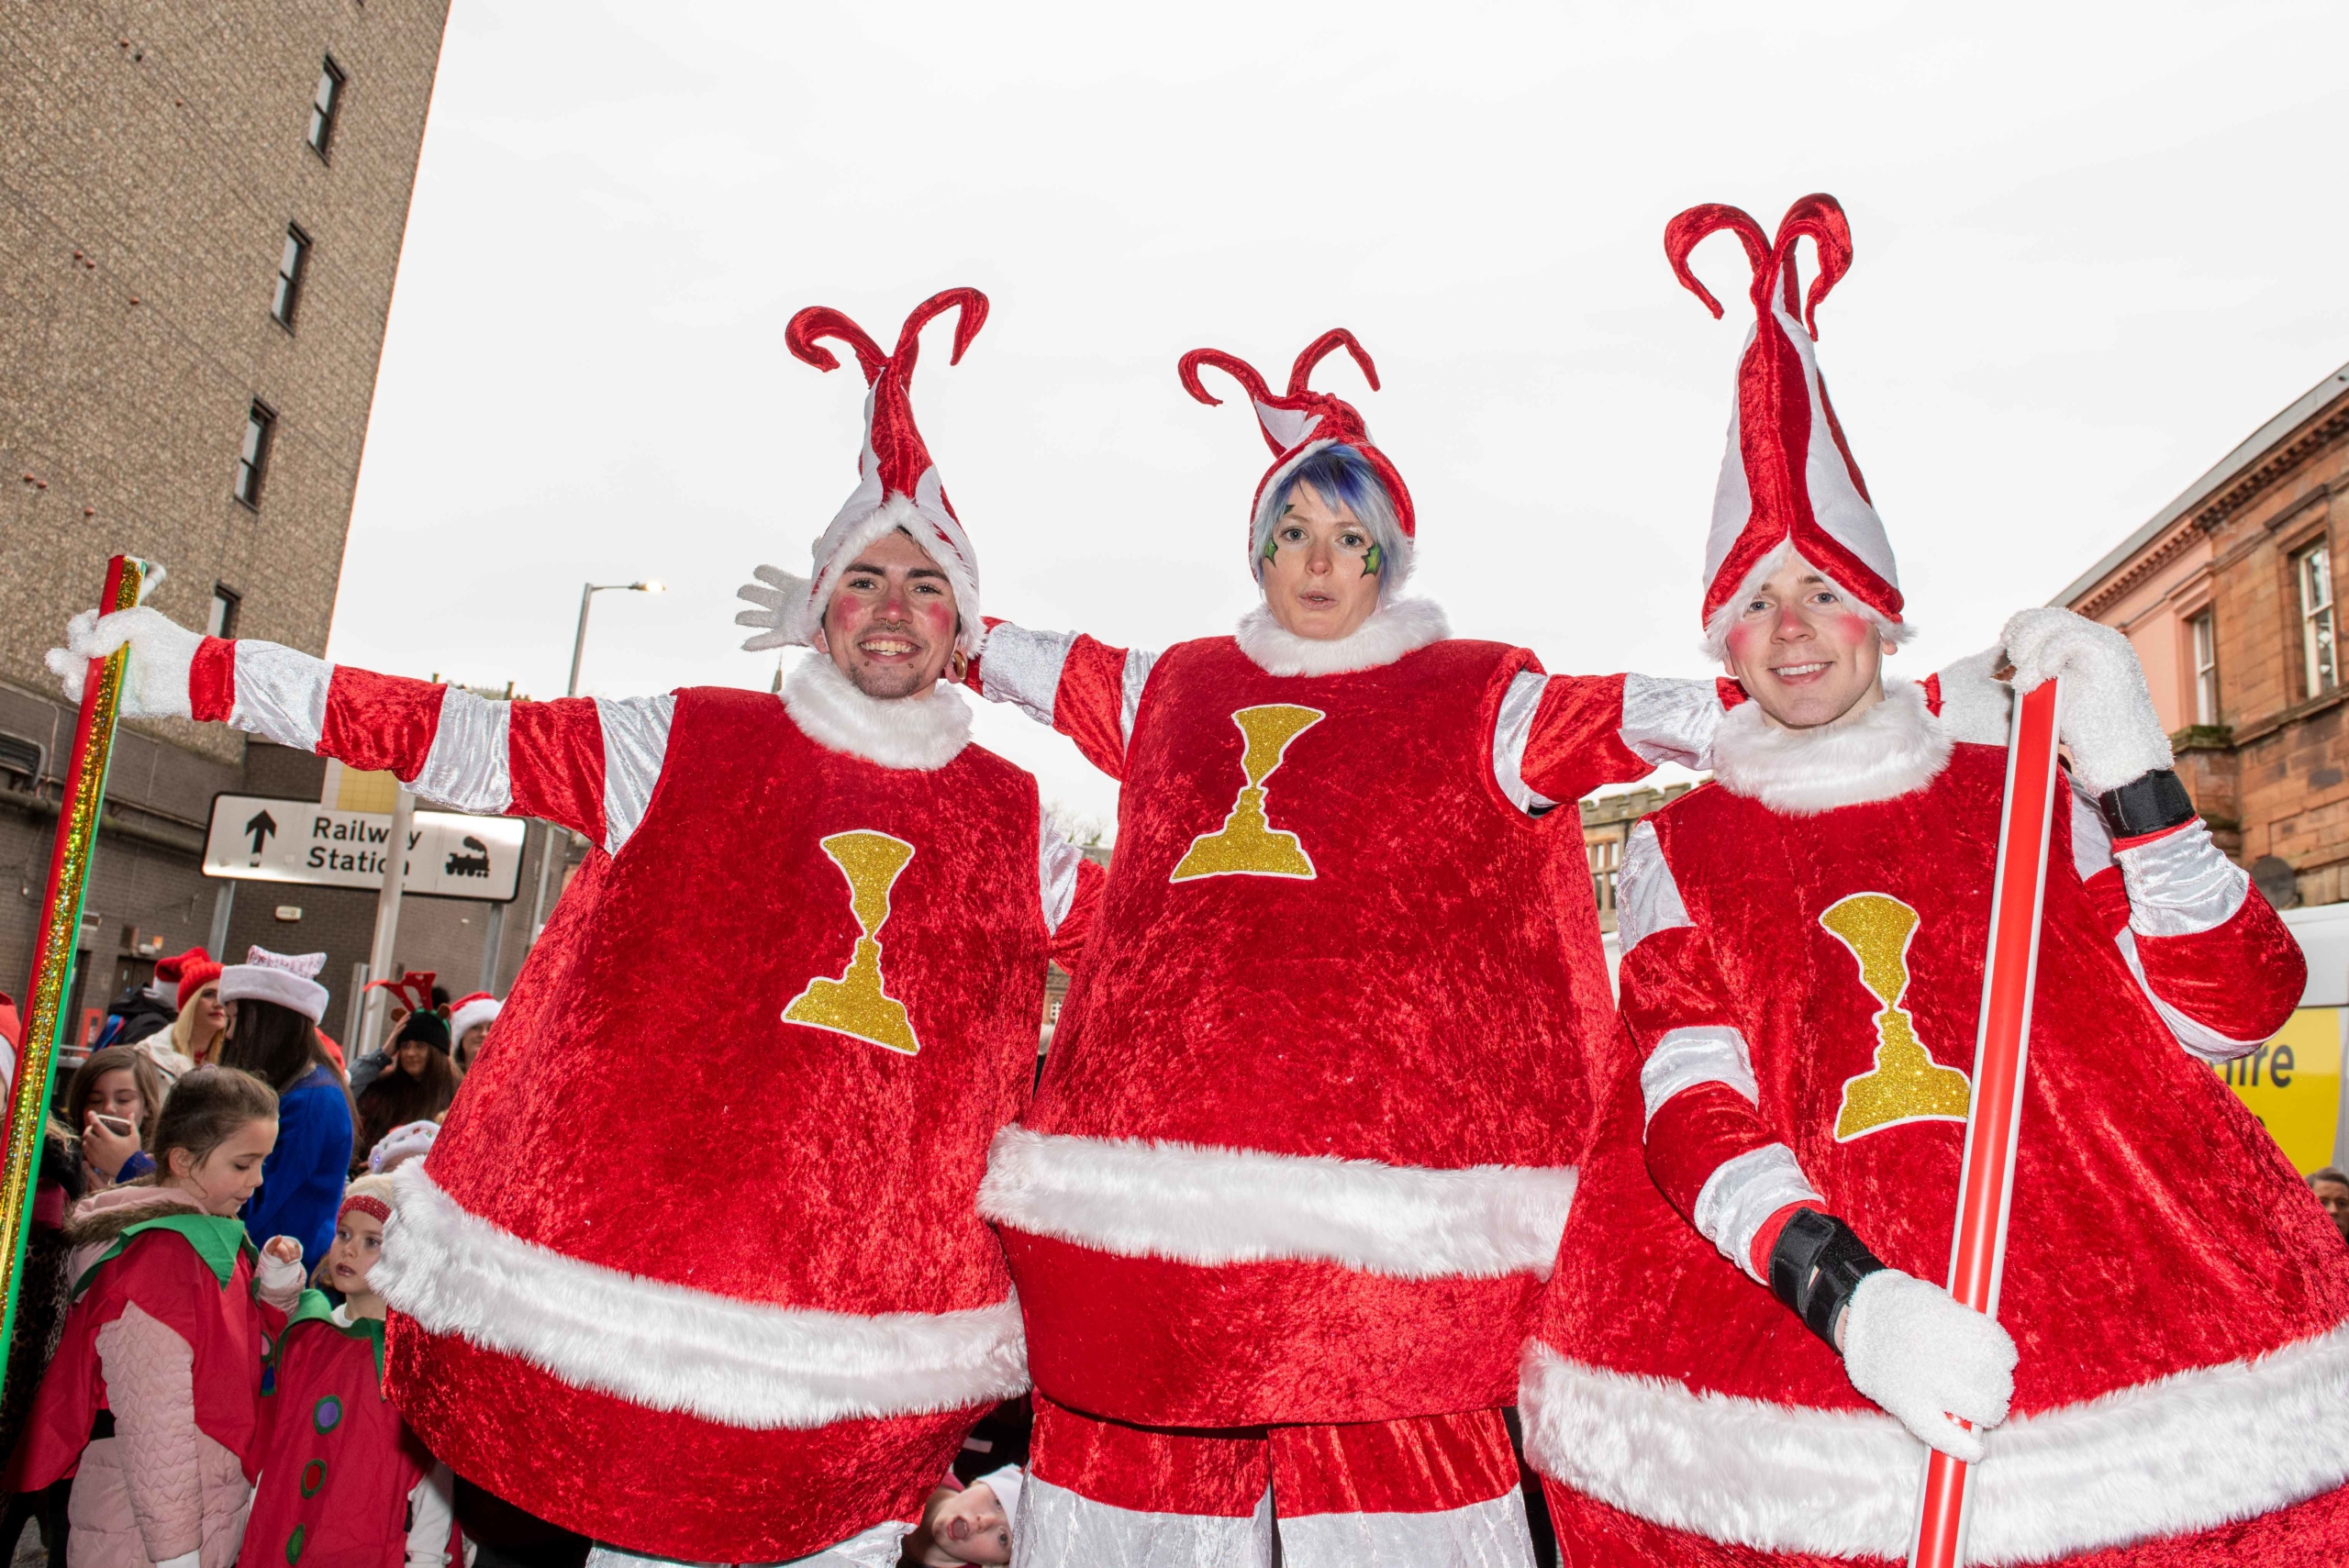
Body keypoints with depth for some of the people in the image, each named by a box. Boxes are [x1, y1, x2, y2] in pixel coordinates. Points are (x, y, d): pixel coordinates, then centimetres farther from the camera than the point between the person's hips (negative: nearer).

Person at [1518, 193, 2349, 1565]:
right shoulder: (1681, 851, 9)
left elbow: (2228, 1015, 4)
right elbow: (1688, 1107, -5)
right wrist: (1846, 1295, -21)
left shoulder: (2021, 795, 13)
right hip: (1801, 1328, -1)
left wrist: (2133, 769, -6)